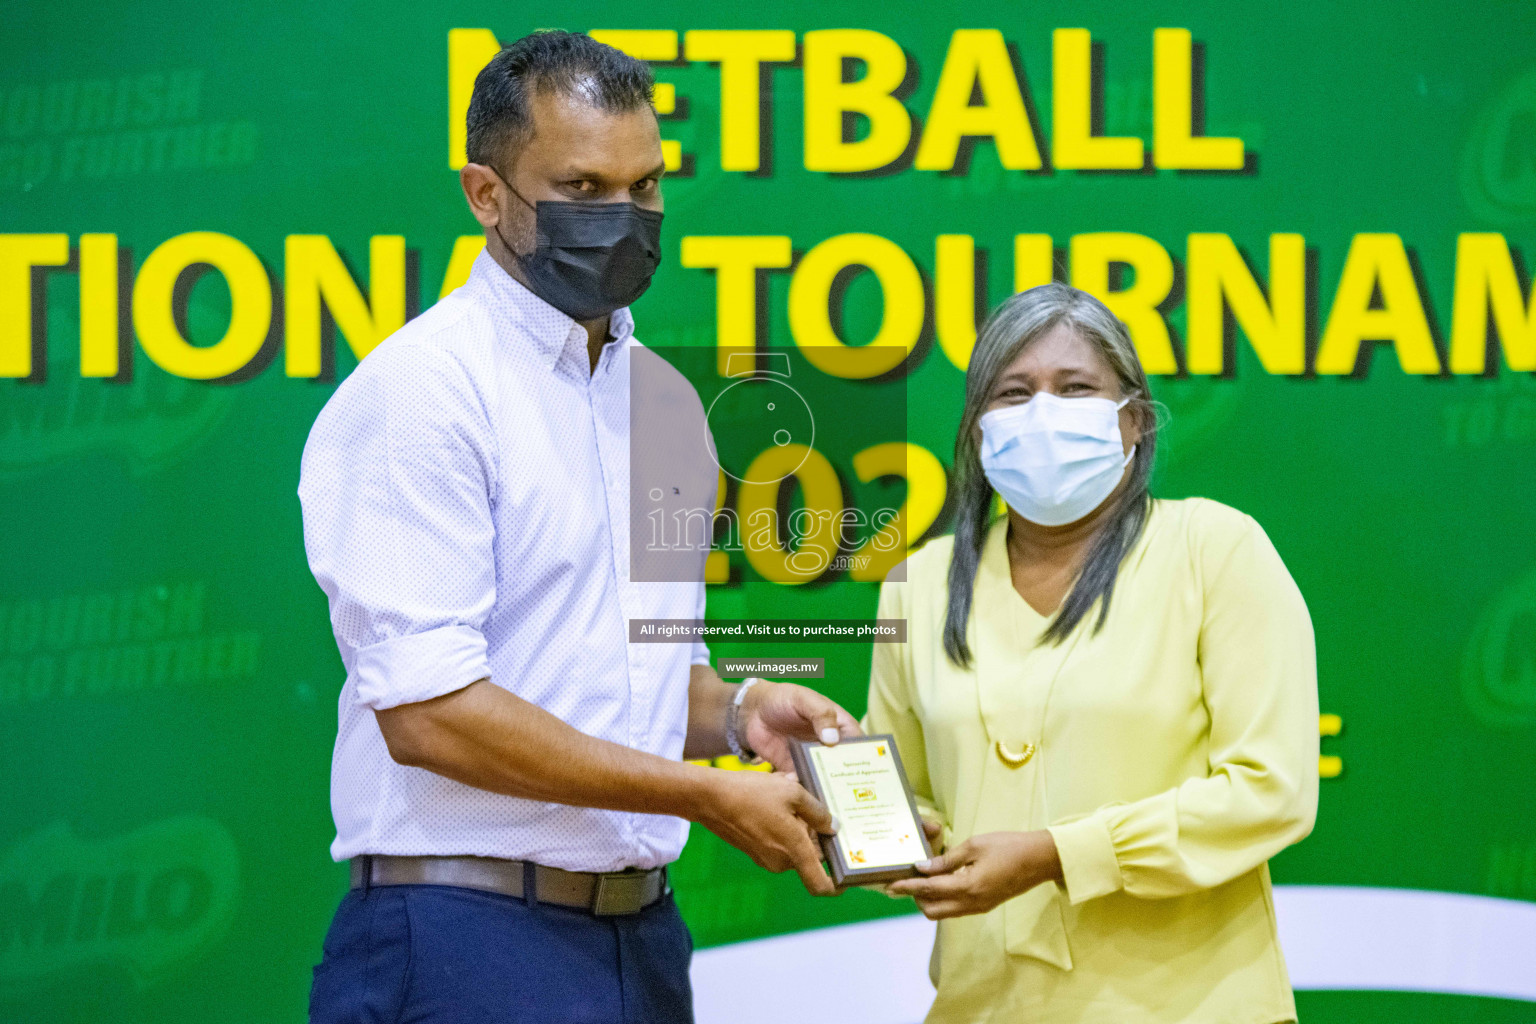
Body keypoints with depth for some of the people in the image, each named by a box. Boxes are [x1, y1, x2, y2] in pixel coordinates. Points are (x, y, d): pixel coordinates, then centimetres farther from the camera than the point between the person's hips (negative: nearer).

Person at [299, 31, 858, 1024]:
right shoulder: (419, 386, -10)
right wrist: (711, 795, -15)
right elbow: (427, 710, -19)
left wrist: (733, 710, 1)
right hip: (469, 942, -7)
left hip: (643, 937, 7)